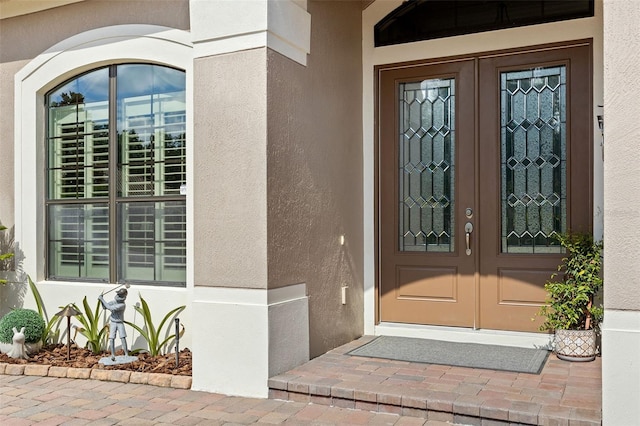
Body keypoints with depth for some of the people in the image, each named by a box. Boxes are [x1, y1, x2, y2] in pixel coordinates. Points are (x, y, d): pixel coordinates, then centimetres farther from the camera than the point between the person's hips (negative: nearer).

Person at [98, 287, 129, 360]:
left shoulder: (122, 305, -25)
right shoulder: (114, 301, -3)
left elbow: (110, 308, -30)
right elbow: (105, 307, -1)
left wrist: (102, 299, -27)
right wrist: (101, 300, -19)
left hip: (120, 323, -4)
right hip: (113, 323, 4)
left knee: (123, 338, -14)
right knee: (111, 339, -8)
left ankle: (126, 355, -8)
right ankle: (113, 355, -6)